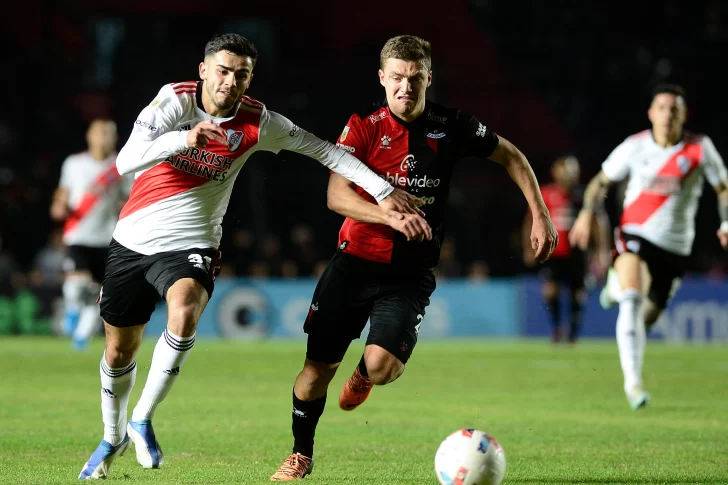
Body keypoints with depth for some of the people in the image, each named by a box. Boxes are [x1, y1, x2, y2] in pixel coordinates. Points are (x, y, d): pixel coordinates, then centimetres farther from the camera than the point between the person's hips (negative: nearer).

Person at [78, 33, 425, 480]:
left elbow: (323, 150, 1)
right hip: (133, 241, 1)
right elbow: (125, 162, -23)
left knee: (184, 314, -33)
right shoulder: (175, 100, -12)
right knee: (119, 350, 11)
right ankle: (113, 438, 39)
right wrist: (186, 138, -38)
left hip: (191, 246, -1)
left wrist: (384, 192, -3)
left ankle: (143, 419, -15)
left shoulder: (257, 122, -8)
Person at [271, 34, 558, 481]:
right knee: (318, 365, 1)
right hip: (354, 261, 0)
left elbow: (511, 157, 11)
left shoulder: (451, 126, -4)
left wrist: (541, 216, 4)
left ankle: (362, 377, 19)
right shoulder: (364, 126, -7)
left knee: (382, 366, -21)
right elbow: (336, 196, -18)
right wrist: (392, 217, -33)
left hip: (411, 273, 0)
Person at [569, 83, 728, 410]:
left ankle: (617, 284, 45)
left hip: (674, 246, 2)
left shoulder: (700, 149, -5)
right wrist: (587, 212, -5)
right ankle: (633, 381, -21)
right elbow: (601, 181, 9)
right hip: (635, 235, -2)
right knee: (632, 301, -27)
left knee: (647, 318, 10)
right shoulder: (635, 147, -4)